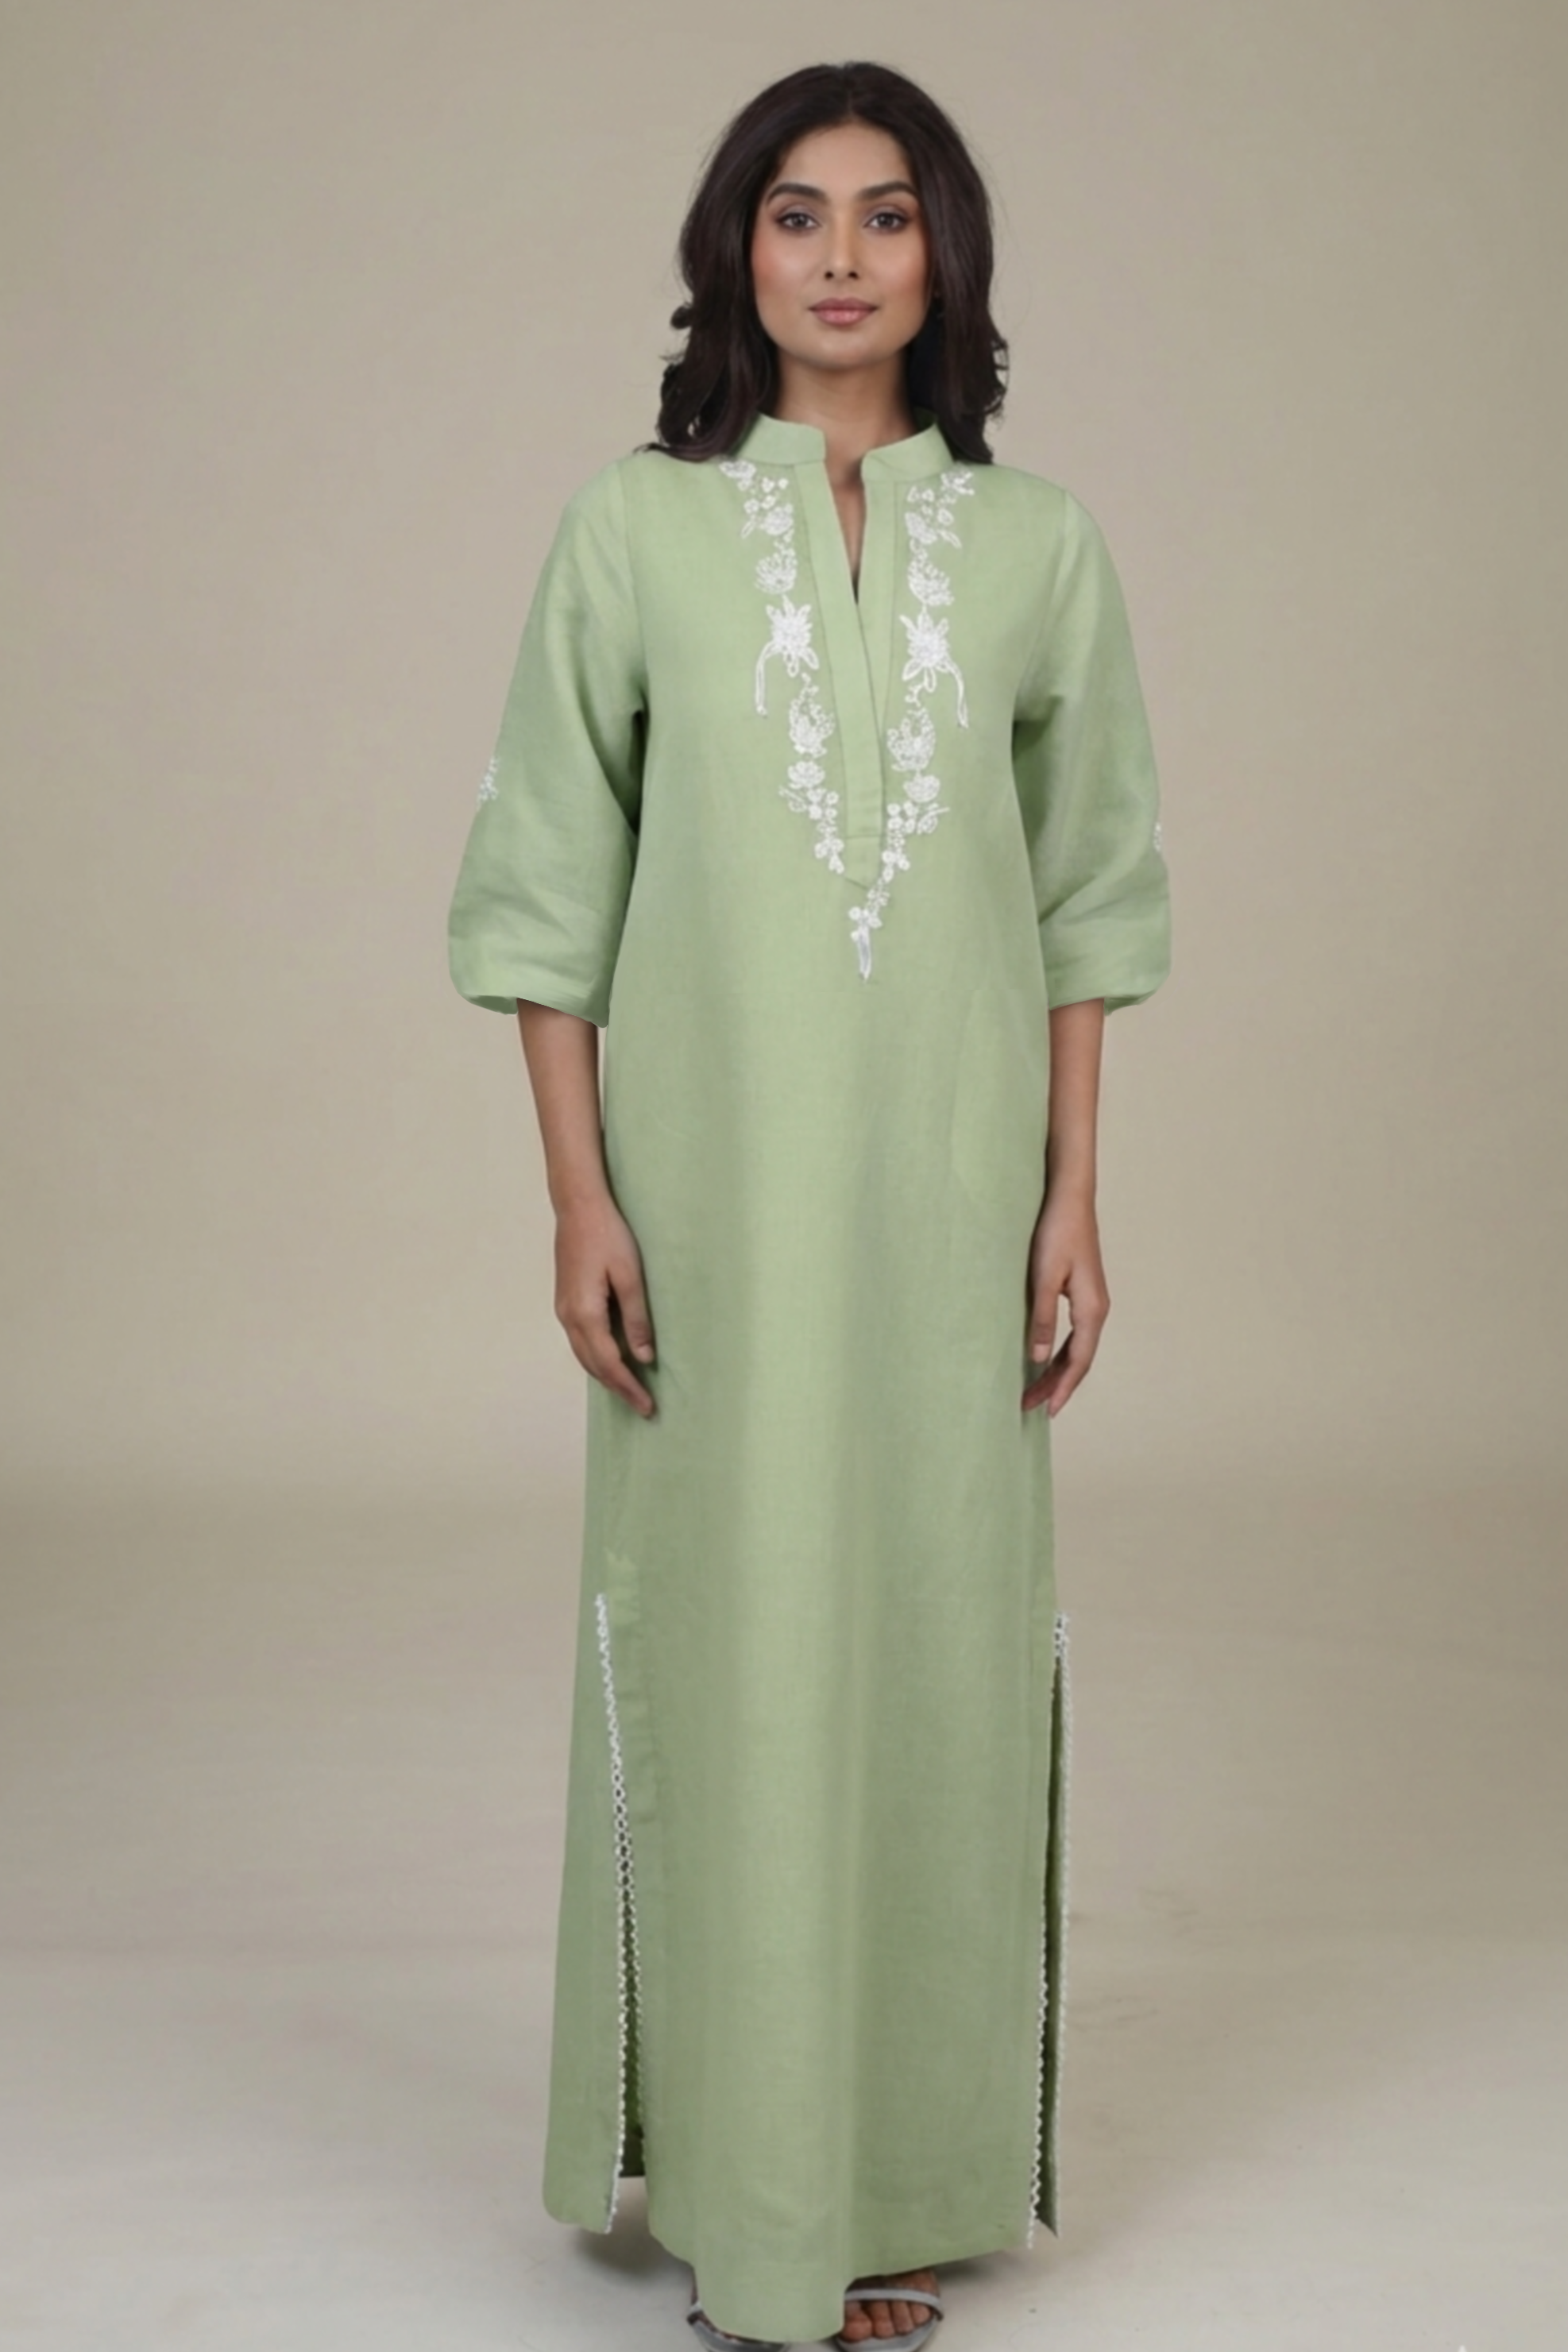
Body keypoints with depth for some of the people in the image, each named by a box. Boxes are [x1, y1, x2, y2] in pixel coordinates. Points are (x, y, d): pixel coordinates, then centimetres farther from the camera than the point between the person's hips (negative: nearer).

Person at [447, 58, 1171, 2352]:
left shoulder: (1040, 545, 6)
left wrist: (1075, 1194, 1)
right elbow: (549, 884, 0)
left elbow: (1084, 891, 8)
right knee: (719, 1647, 2)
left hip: (947, 1182, 2)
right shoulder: (629, 530, 1)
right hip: (711, 1178, -1)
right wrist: (579, 1196, -7)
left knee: (943, 1638, 6)